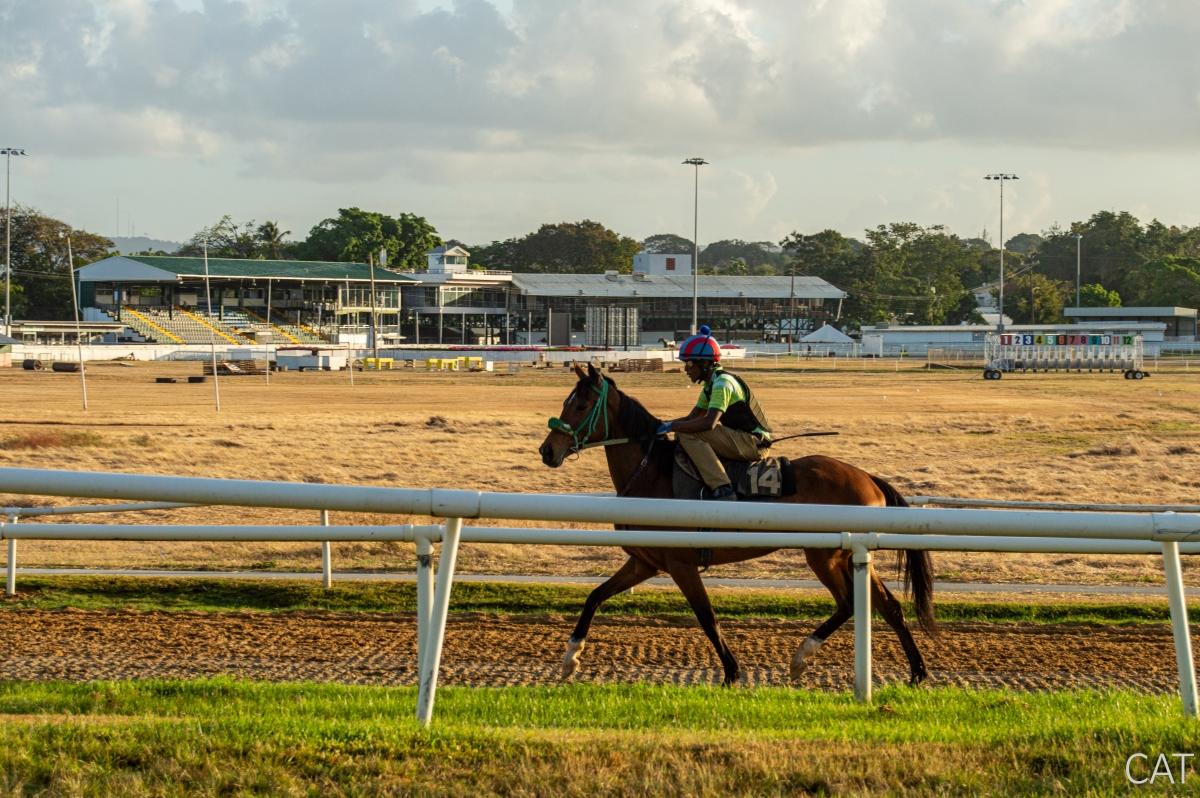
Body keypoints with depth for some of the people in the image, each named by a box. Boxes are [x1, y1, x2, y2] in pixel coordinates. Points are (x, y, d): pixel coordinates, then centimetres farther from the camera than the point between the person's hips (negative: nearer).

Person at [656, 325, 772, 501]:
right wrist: (663, 424, 5)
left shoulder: (721, 384, -16)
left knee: (688, 434, -23)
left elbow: (708, 423, -29)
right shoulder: (710, 384, 15)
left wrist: (672, 427, -22)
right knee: (684, 430, 16)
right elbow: (692, 417, 19)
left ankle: (722, 490, -29)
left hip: (754, 443, -10)